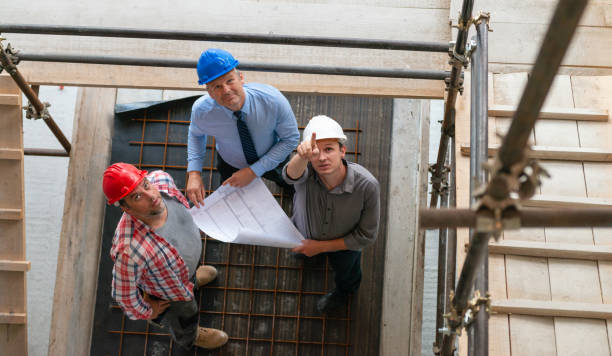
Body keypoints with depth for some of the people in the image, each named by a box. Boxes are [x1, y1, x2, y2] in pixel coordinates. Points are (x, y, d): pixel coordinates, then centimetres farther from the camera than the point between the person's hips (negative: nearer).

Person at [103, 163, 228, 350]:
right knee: (184, 316, 30)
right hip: (168, 290, -4)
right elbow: (124, 294, -31)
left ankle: (192, 277, 77)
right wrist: (147, 312, -10)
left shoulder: (161, 180, -35)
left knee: (192, 271, 40)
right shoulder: (130, 251, -51)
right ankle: (189, 337, 66)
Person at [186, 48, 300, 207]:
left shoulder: (272, 100, -39)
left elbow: (291, 138, -25)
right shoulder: (201, 110, -33)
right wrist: (193, 173, -25)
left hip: (272, 159, 0)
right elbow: (196, 134, -9)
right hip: (231, 166, 0)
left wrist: (254, 171, -31)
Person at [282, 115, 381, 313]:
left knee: (345, 271, 30)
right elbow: (291, 175, -65)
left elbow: (366, 236, -27)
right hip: (305, 233, 2)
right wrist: (303, 156, -87)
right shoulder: (305, 169, -38)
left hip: (345, 243, -1)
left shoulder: (367, 185, -40)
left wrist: (321, 246, -24)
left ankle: (344, 290, 67)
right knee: (299, 251, 35)